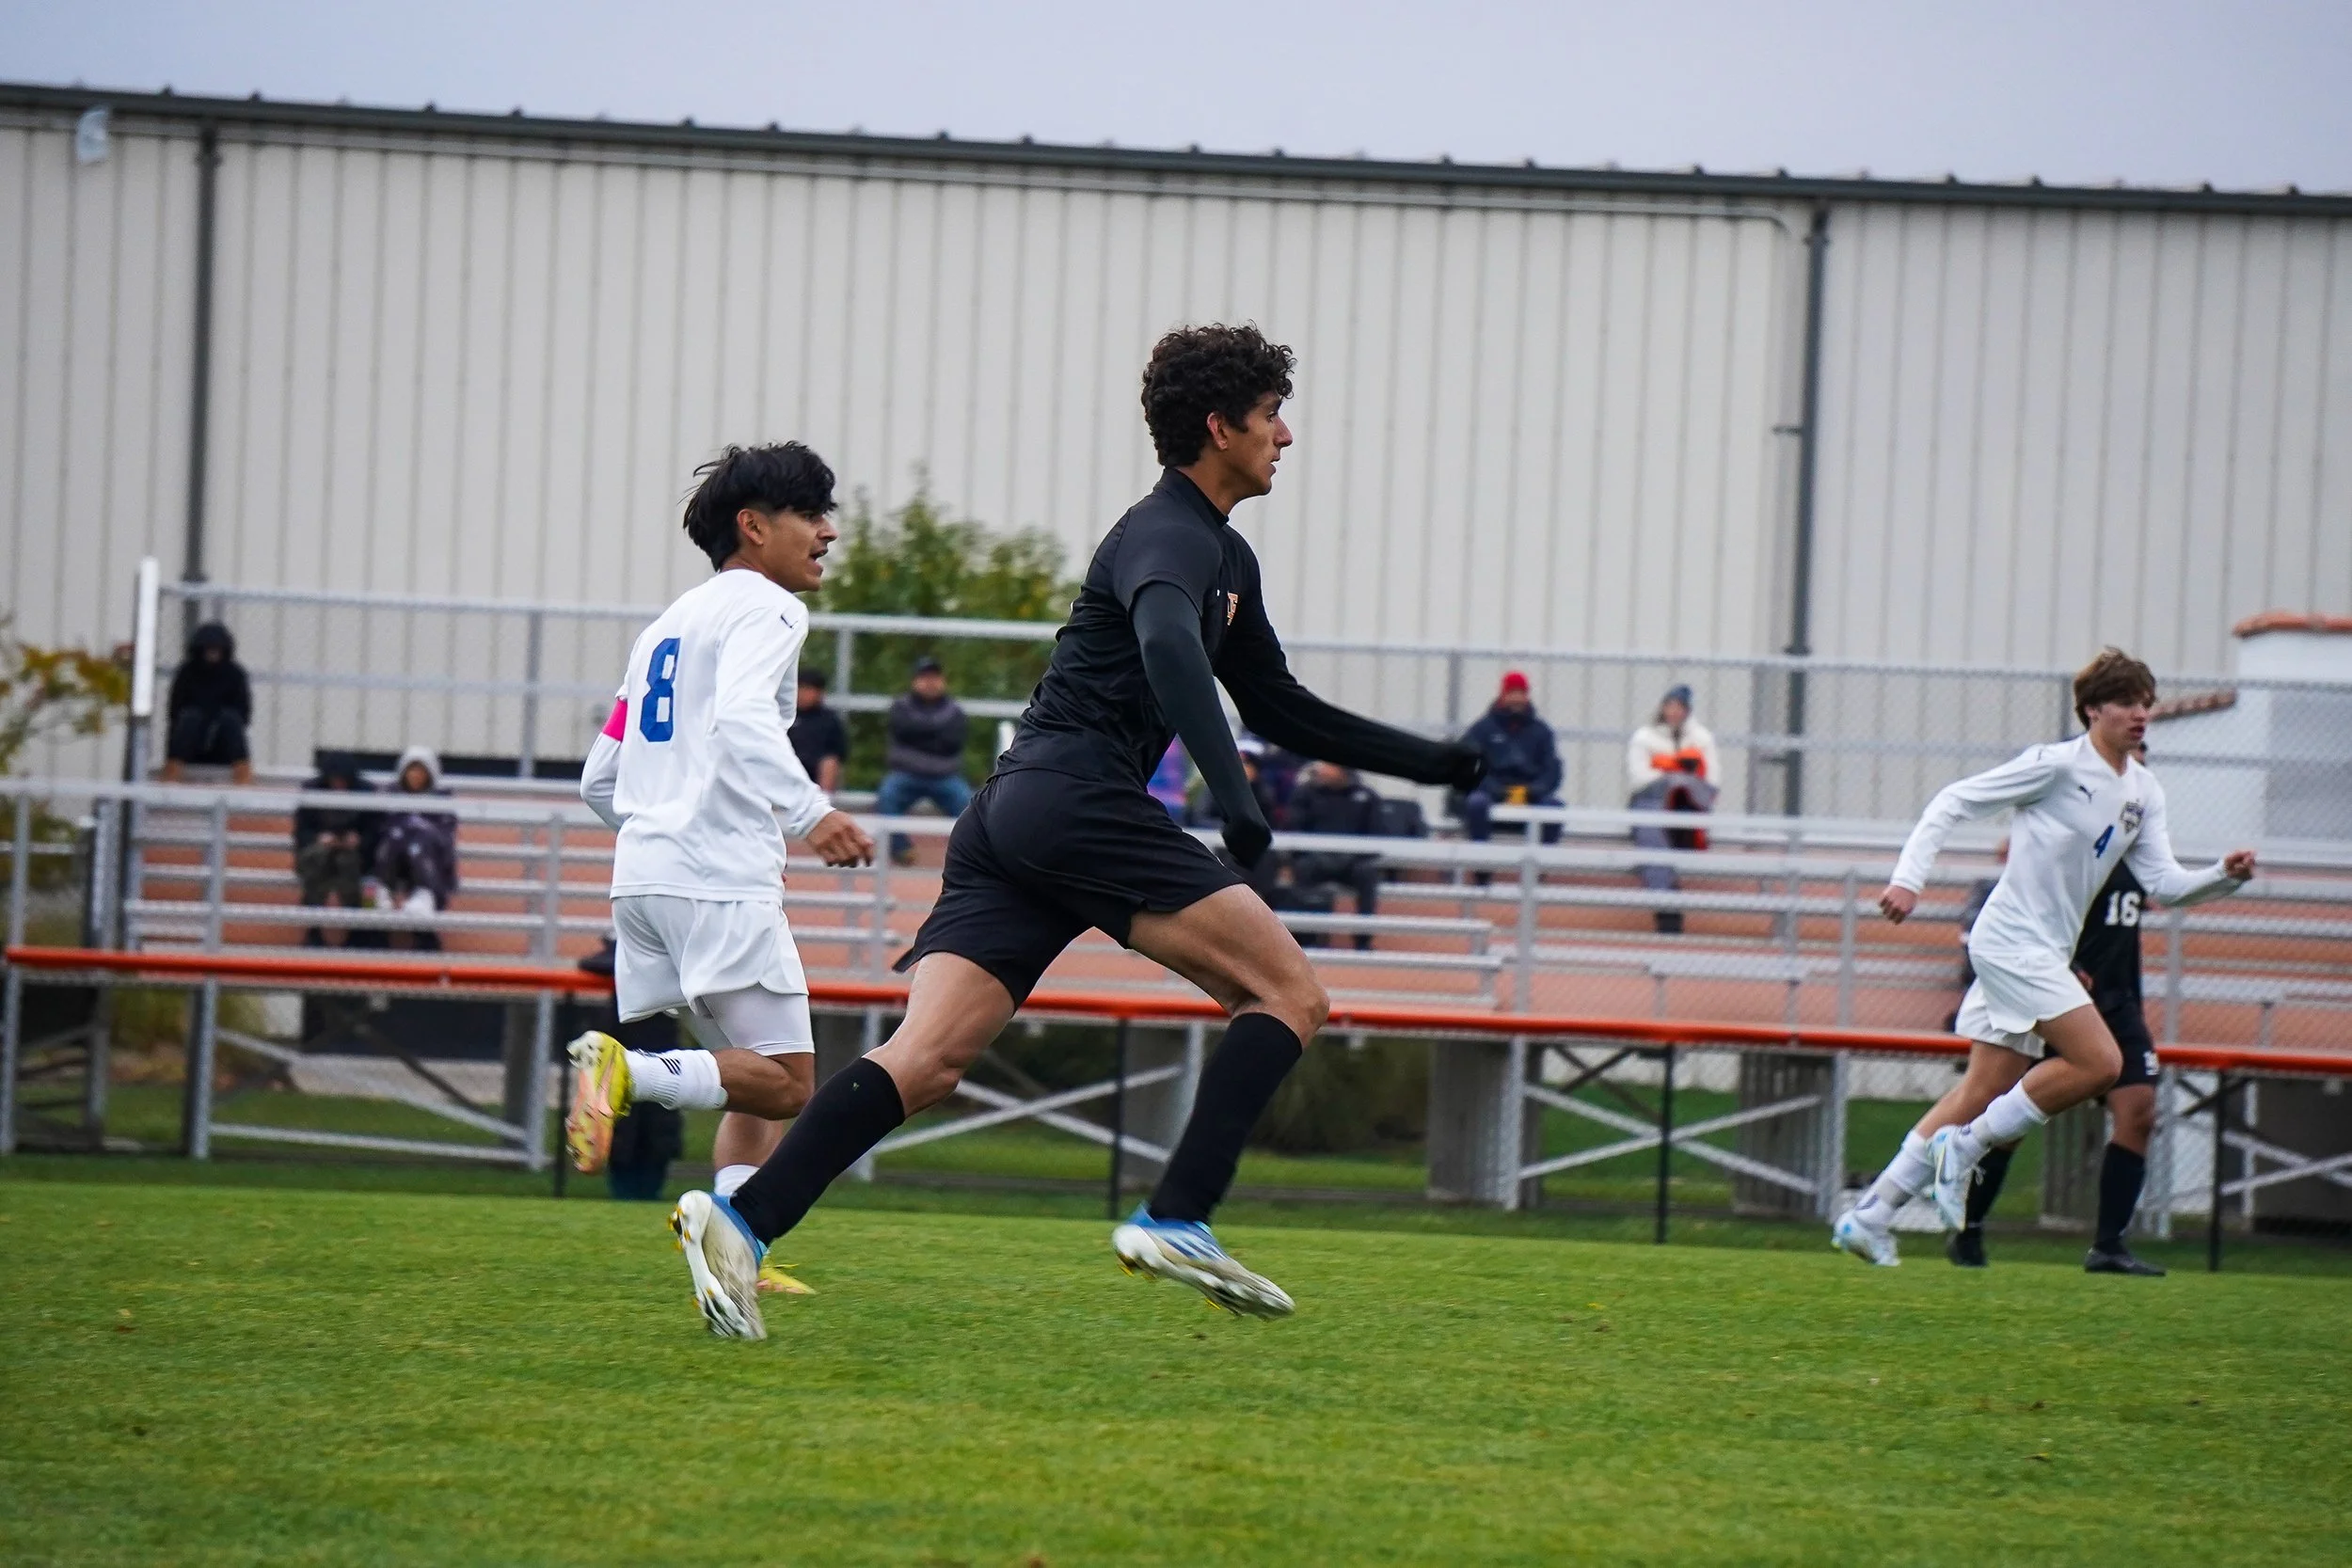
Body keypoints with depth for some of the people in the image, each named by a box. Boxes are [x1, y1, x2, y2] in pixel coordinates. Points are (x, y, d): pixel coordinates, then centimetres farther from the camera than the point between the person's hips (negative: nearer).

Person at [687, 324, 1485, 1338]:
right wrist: (1233, 797, -38)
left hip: (1010, 816, 9)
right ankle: (1175, 1219, -17)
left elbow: (1282, 711, 37)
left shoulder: (1226, 558, 28)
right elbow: (1166, 644, -27)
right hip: (1075, 798, -9)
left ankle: (745, 1220, -21)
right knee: (1290, 994, -8)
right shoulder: (1170, 536, -5)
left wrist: (1434, 764, 34)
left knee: (928, 1061, -6)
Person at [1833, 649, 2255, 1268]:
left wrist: (2226, 874, -9)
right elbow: (1953, 802, -7)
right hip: (2012, 941, -8)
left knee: (1983, 1092, 6)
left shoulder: (2144, 793, 12)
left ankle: (1869, 1216, 9)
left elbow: (2164, 883, 9)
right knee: (2099, 1062, -17)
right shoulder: (2057, 765, -10)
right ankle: (1966, 1144, -6)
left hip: (2046, 955, 8)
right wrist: (1908, 878, -15)